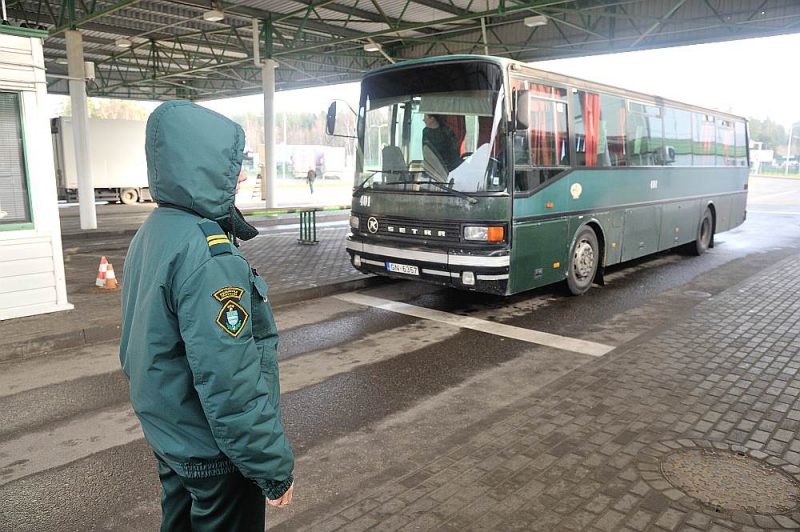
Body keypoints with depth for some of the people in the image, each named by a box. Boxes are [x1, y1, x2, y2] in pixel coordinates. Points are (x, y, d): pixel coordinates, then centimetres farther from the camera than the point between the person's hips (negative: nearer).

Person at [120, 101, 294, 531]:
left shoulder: (151, 233, 2)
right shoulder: (208, 256, -28)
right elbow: (230, 385, -29)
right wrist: (275, 468, -19)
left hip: (167, 436, 9)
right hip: (213, 451, -8)